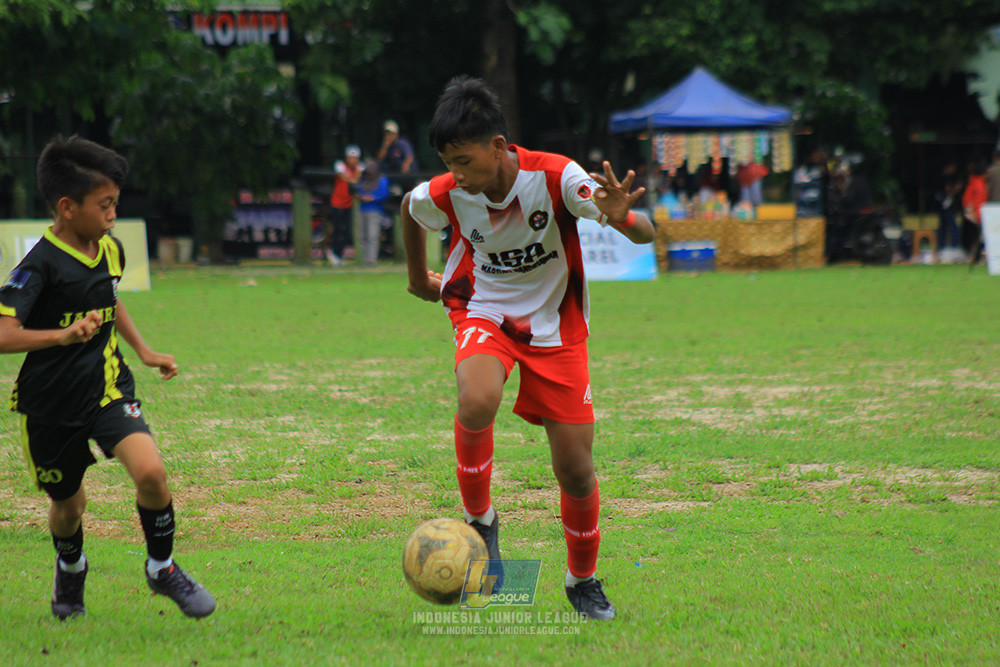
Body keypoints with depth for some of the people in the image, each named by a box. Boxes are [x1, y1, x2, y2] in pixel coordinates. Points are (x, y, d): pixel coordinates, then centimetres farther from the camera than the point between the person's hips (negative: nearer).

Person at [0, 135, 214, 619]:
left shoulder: (110, 250, 2)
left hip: (108, 389, 4)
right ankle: (70, 570, 48)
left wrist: (145, 352, 22)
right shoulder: (41, 266, -20)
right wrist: (63, 335, -42)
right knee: (68, 505, 13)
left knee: (150, 472, -20)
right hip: (52, 405, -4)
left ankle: (162, 568, 3)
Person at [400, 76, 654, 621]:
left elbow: (645, 234, -27)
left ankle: (583, 581, 25)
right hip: (484, 312, 0)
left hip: (556, 329, 0)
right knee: (477, 404, -34)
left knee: (576, 471, -2)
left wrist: (621, 219, -50)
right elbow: (409, 207, 10)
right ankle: (479, 520, -8)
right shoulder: (444, 195, -17)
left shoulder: (554, 177, -25)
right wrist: (418, 278, 21)